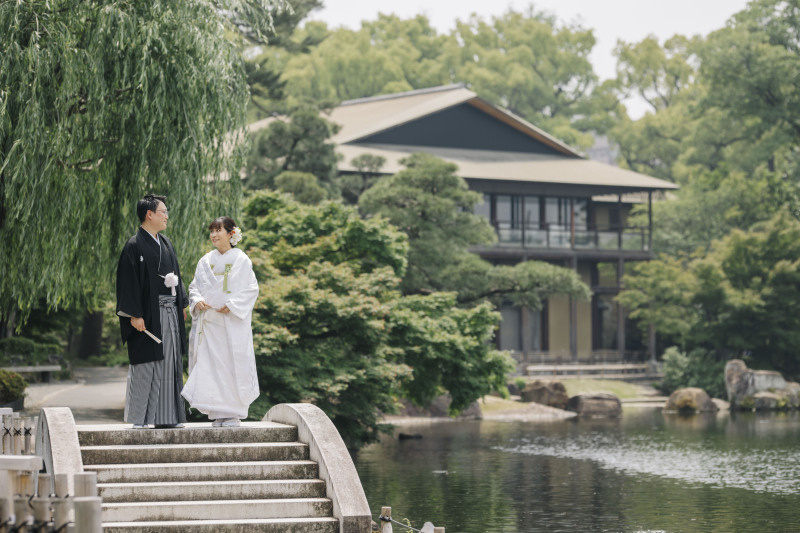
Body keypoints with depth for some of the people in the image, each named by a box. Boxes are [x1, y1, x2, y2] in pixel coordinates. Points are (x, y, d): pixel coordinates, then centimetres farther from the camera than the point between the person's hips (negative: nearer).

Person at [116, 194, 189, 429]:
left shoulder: (166, 244, 15)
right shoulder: (134, 246, -9)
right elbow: (129, 282, -13)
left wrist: (181, 304, 14)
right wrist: (134, 315, -18)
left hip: (169, 312, 8)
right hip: (148, 315, -8)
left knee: (170, 364, 8)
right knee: (145, 365, -5)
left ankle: (166, 416, 13)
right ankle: (140, 418, 0)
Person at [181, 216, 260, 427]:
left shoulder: (241, 260, 0)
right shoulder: (206, 261, 12)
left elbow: (251, 290, -3)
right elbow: (194, 286, 14)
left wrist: (232, 306, -14)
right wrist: (197, 300, -7)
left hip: (233, 321, -4)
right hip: (208, 320, 4)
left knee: (232, 362, -5)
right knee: (209, 365, 0)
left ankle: (233, 413, 1)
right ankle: (217, 412, 4)